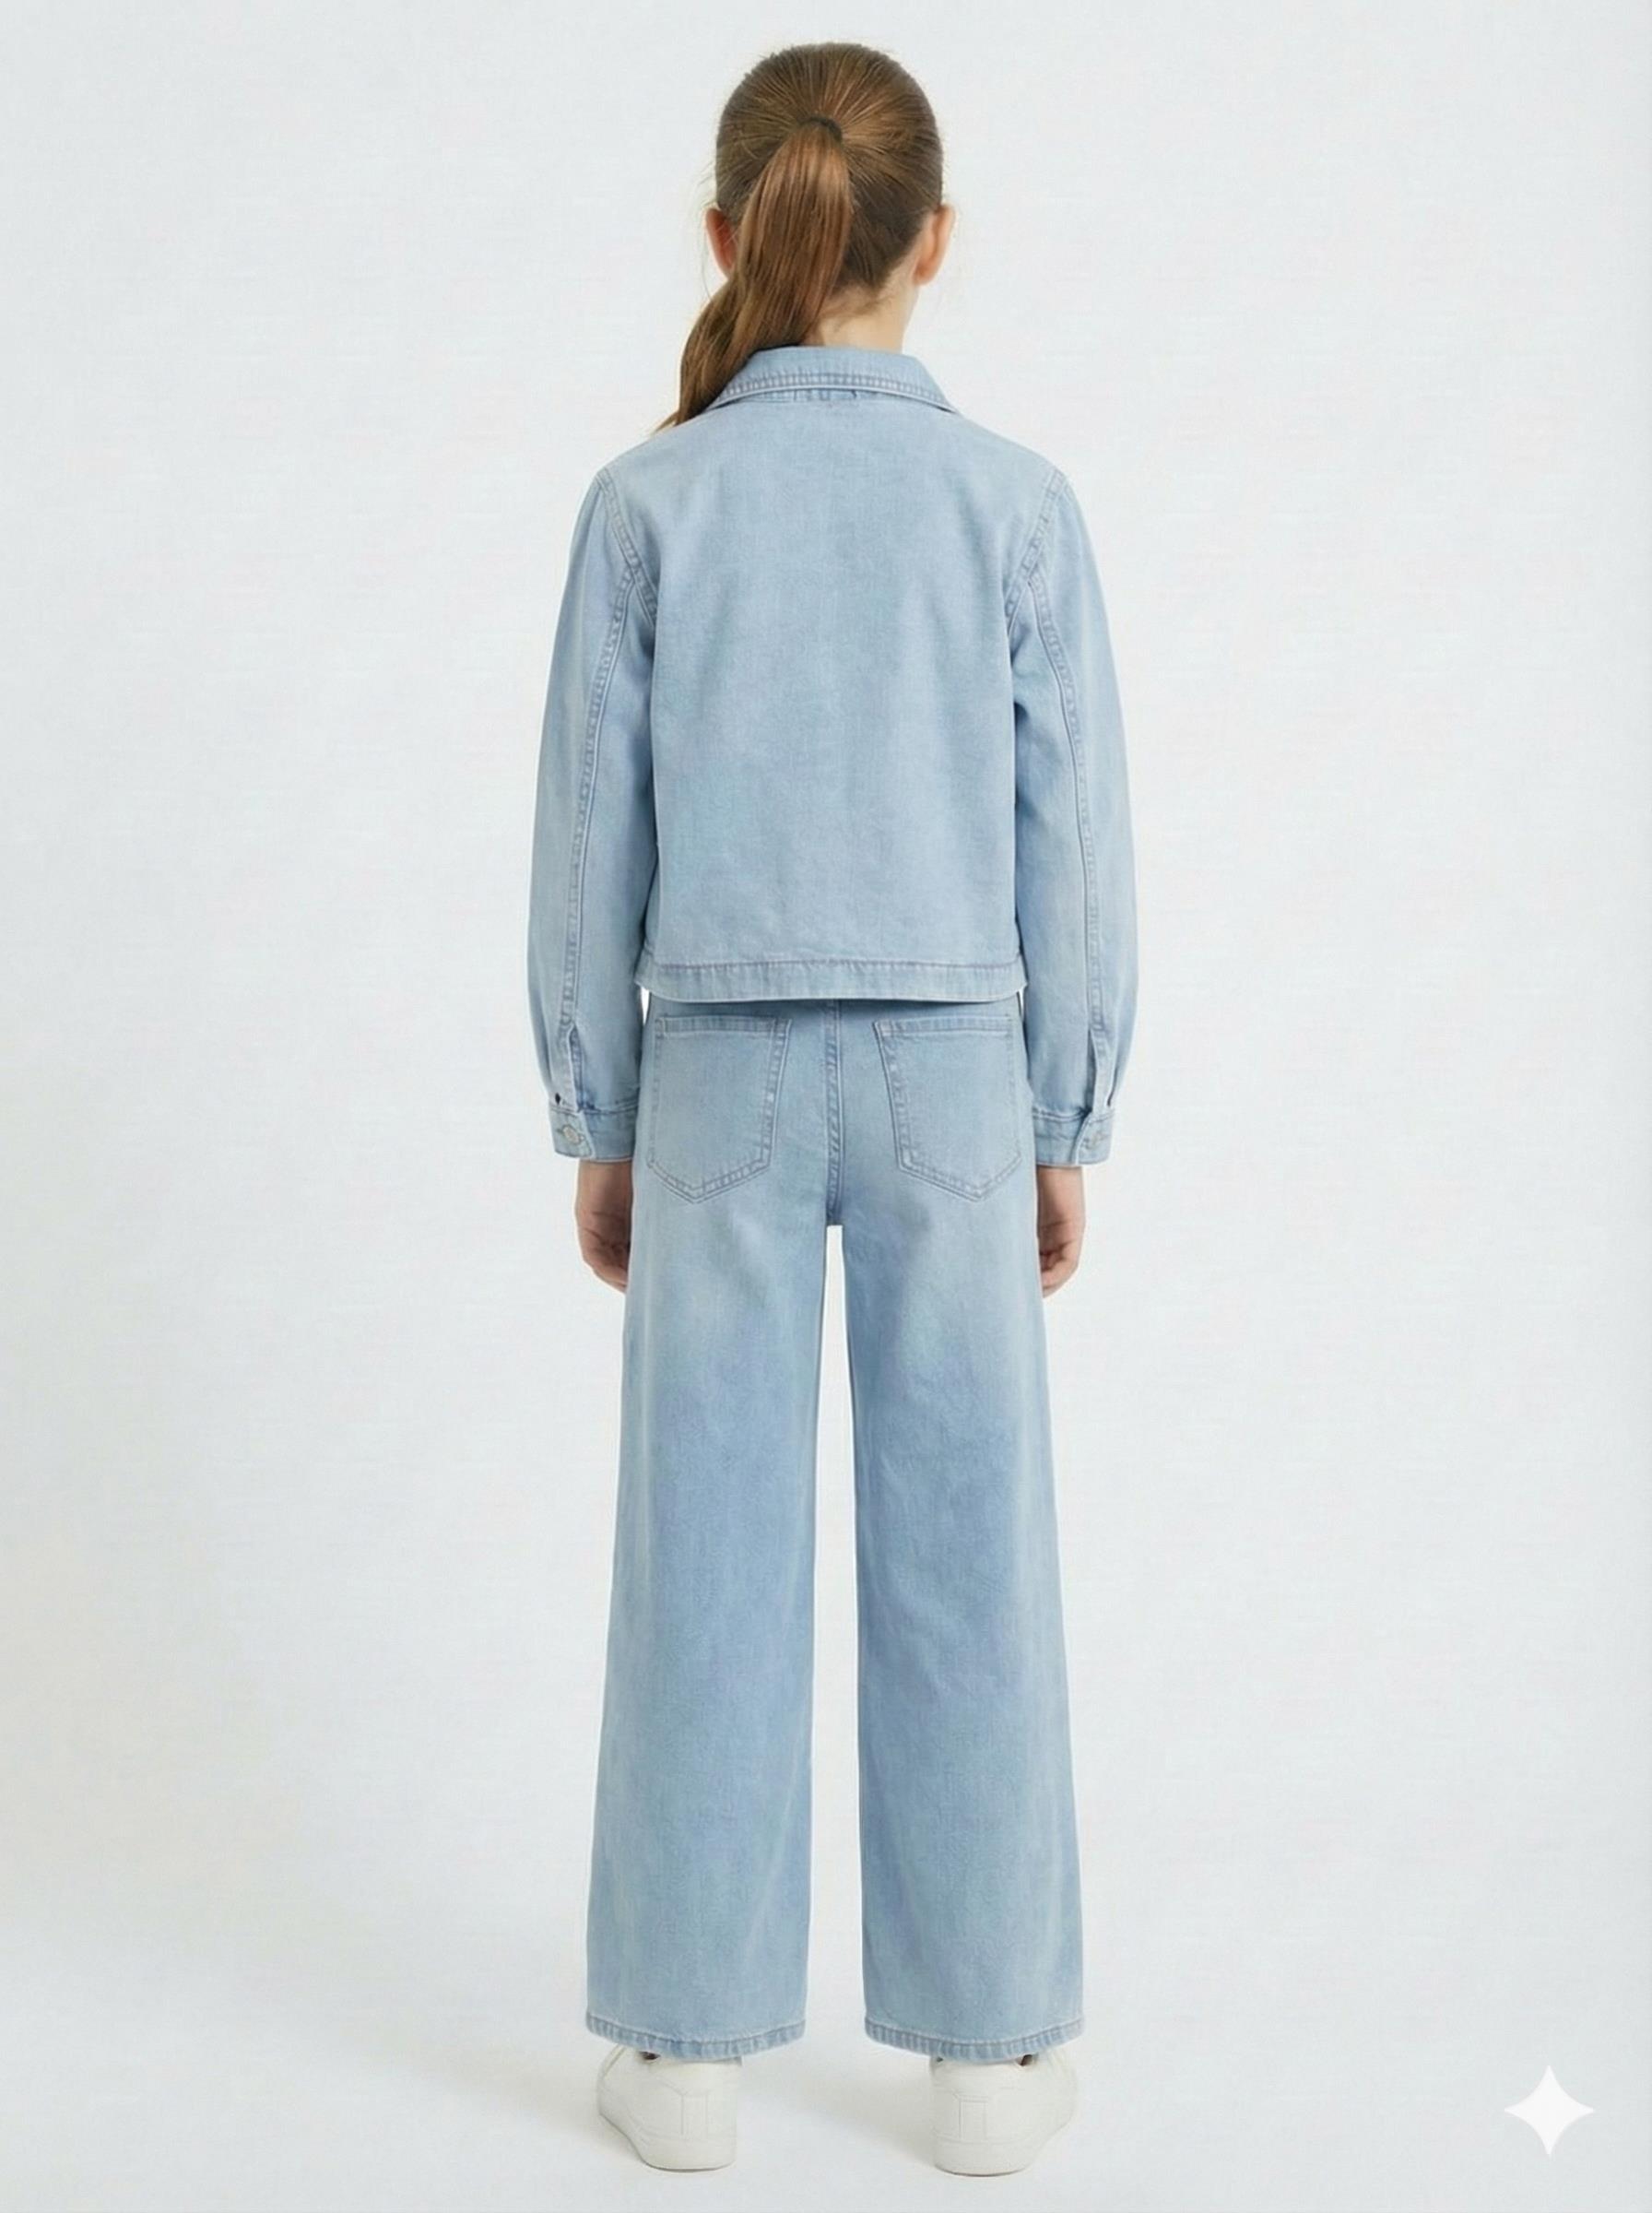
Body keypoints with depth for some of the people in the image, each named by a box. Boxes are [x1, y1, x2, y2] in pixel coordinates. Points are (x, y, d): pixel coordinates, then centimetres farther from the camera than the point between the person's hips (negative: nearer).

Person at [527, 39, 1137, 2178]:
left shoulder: (649, 501, -1)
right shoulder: (1017, 502, -2)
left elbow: (592, 829, 0)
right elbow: (1072, 838, 0)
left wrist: (599, 1123, 9)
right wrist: (1064, 1126, 9)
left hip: (720, 1072, 0)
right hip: (951, 1072, 0)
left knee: (709, 1550, 8)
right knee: (965, 1550, 8)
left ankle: (685, 2043, 19)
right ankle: (990, 2044, 20)